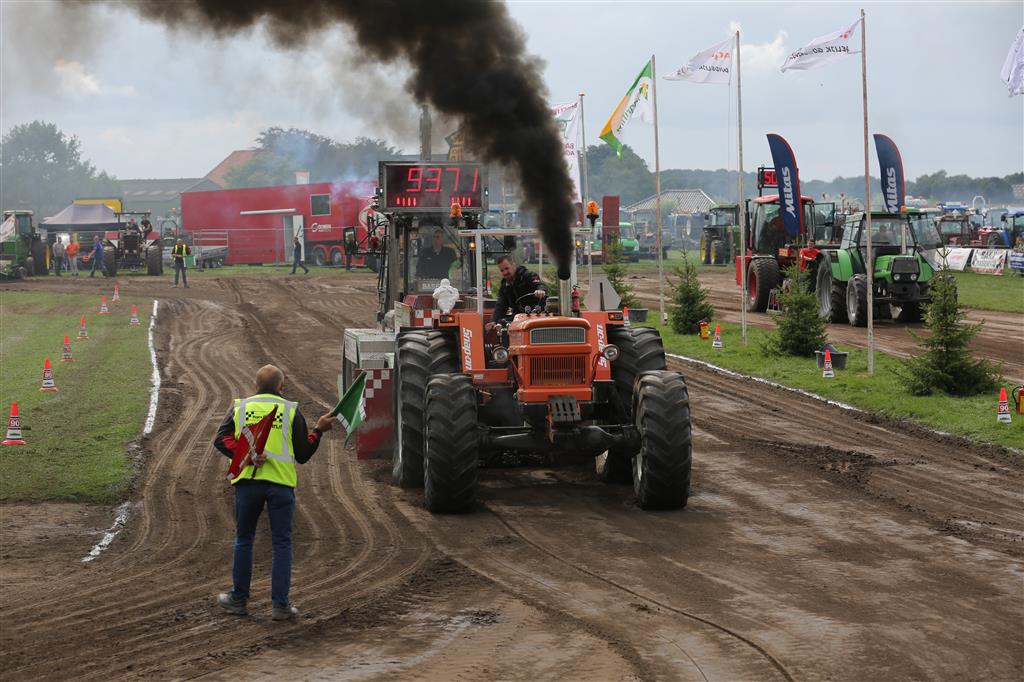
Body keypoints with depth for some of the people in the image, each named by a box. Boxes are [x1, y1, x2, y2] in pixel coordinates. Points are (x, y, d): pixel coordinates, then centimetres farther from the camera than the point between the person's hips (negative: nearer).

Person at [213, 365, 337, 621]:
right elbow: (303, 455, 5)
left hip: (248, 481, 1)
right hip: (281, 482, -1)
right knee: (282, 544, 4)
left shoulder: (240, 407, 10)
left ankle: (238, 599, 20)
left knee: (243, 540, 14)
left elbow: (221, 440, -5)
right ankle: (280, 605, 1)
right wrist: (319, 431, 14)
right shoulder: (291, 410, 6)